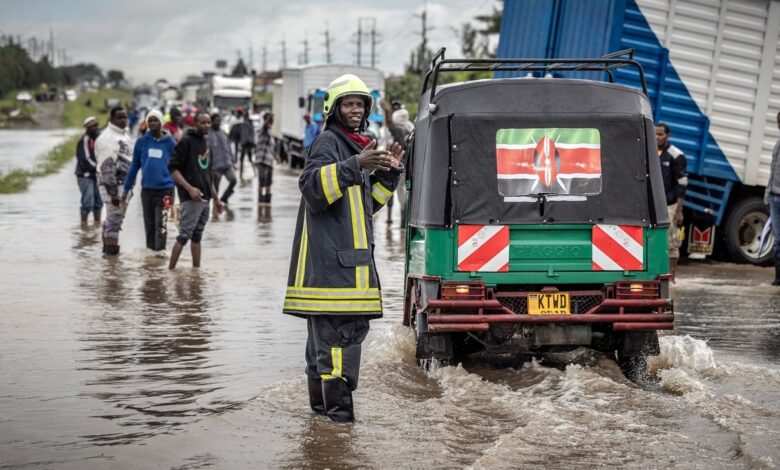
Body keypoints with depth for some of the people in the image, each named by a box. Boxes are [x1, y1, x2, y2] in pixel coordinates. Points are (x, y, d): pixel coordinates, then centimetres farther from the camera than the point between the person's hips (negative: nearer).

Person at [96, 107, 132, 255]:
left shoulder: (123, 135, 16)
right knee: (114, 220, -10)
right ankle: (112, 251, -10)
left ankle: (106, 249, 26)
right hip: (114, 186, -10)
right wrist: (113, 192, -23)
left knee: (111, 219, 17)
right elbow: (107, 167, -21)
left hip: (122, 183, 10)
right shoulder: (108, 138, -16)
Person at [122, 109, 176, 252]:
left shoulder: (170, 143, -1)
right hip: (147, 190, 3)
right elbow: (134, 166, 9)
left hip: (164, 190, -3)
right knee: (149, 225, 11)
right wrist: (126, 189, 7)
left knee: (160, 225, -10)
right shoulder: (142, 142, 5)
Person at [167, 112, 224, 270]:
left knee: (197, 236, 10)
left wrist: (216, 198, 24)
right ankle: (171, 269, -7)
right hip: (191, 198, -8)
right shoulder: (186, 142, -7)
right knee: (184, 235, -10)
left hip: (205, 198, 8)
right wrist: (189, 188, -23)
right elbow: (173, 168, -14)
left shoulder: (206, 144, 18)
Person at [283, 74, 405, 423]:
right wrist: (355, 166, -32)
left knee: (326, 329, 14)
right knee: (339, 328, -14)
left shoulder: (356, 146, 23)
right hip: (329, 253, -10)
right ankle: (337, 404, -14)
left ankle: (321, 400, 20)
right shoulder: (327, 142, -7)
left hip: (351, 254, 10)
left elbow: (368, 203, 28)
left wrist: (388, 173, 16)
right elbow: (312, 186, -24)